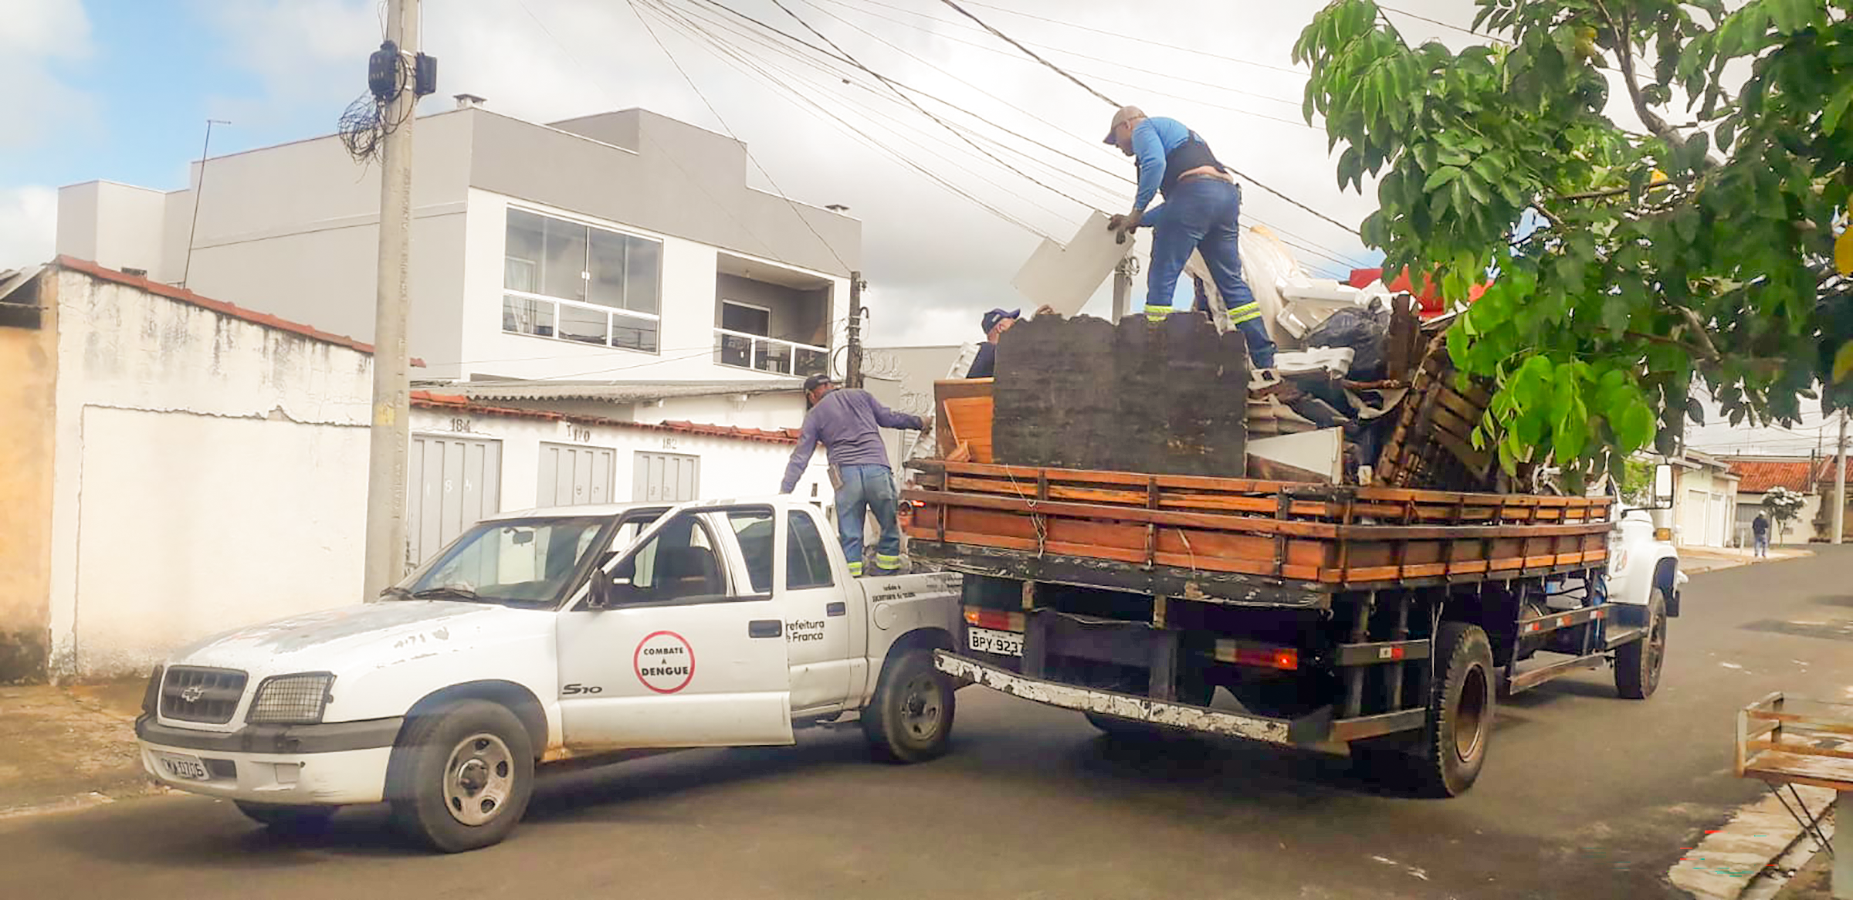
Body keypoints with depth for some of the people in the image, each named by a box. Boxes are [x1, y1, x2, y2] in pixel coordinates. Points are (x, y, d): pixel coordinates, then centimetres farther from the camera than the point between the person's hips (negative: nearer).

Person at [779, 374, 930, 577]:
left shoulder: (814, 416, 15)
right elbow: (888, 417, 24)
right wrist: (919, 423, 40)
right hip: (877, 470, 1)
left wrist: (784, 491, 9)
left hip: (846, 475, -1)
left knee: (849, 537, 5)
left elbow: (800, 458, 9)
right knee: (890, 530, 10)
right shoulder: (859, 396, 19)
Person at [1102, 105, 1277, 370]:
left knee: (1161, 277, -5)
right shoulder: (1175, 132, 38)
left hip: (1195, 191, -9)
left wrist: (1136, 213, -6)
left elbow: (1154, 163, -12)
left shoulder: (1142, 128, 12)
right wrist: (1137, 221, 31)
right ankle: (1265, 360, 7)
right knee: (1231, 281, 10)